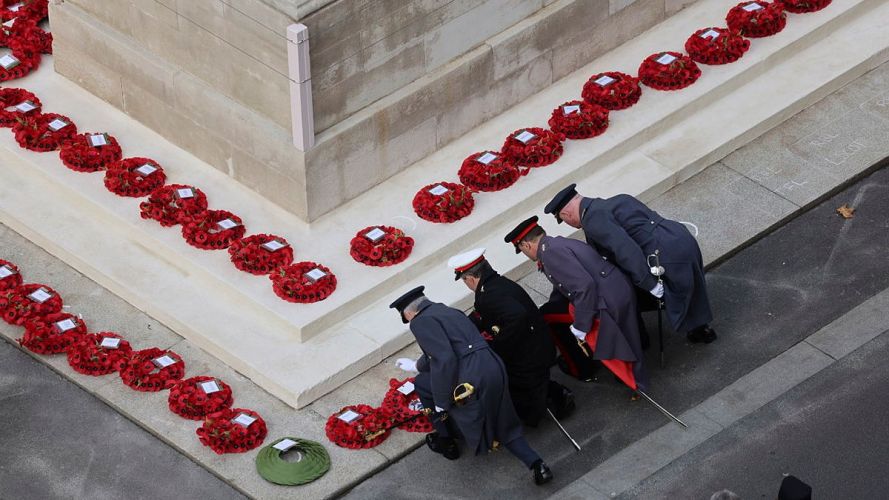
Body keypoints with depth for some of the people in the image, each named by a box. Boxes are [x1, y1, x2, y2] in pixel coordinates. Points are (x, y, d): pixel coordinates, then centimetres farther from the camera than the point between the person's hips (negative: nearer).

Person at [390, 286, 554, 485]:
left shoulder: (421, 322, -3)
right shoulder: (449, 312, 25)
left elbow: (444, 359, -16)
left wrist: (440, 403, -10)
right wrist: (416, 365, 60)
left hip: (472, 379, -8)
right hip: (496, 370, 8)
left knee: (422, 384, 18)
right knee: (504, 429, 25)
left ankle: (444, 441, 29)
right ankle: (535, 463, 4)